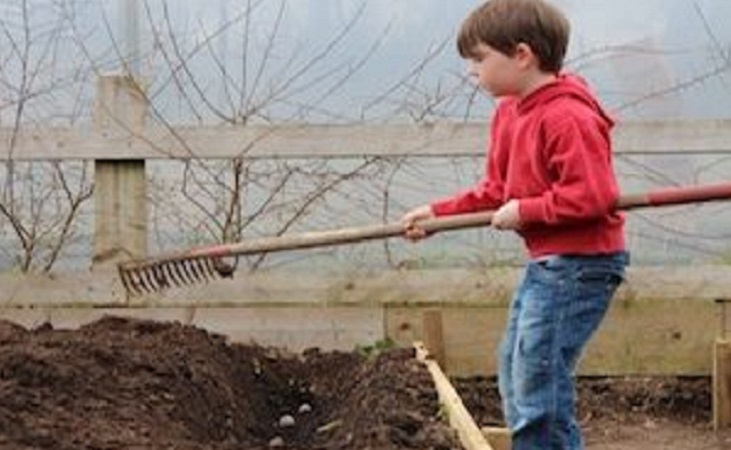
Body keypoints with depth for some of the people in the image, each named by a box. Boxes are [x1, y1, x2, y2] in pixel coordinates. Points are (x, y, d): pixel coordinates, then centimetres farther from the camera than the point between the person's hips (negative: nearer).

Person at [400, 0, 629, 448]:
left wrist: (524, 211, -19)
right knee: (514, 368, 19)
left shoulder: (568, 117, -22)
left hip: (579, 263, -11)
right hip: (546, 261, 11)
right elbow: (495, 190, 16)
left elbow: (592, 195, -28)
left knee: (537, 380, -11)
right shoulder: (509, 112, 9)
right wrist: (438, 212, 7)